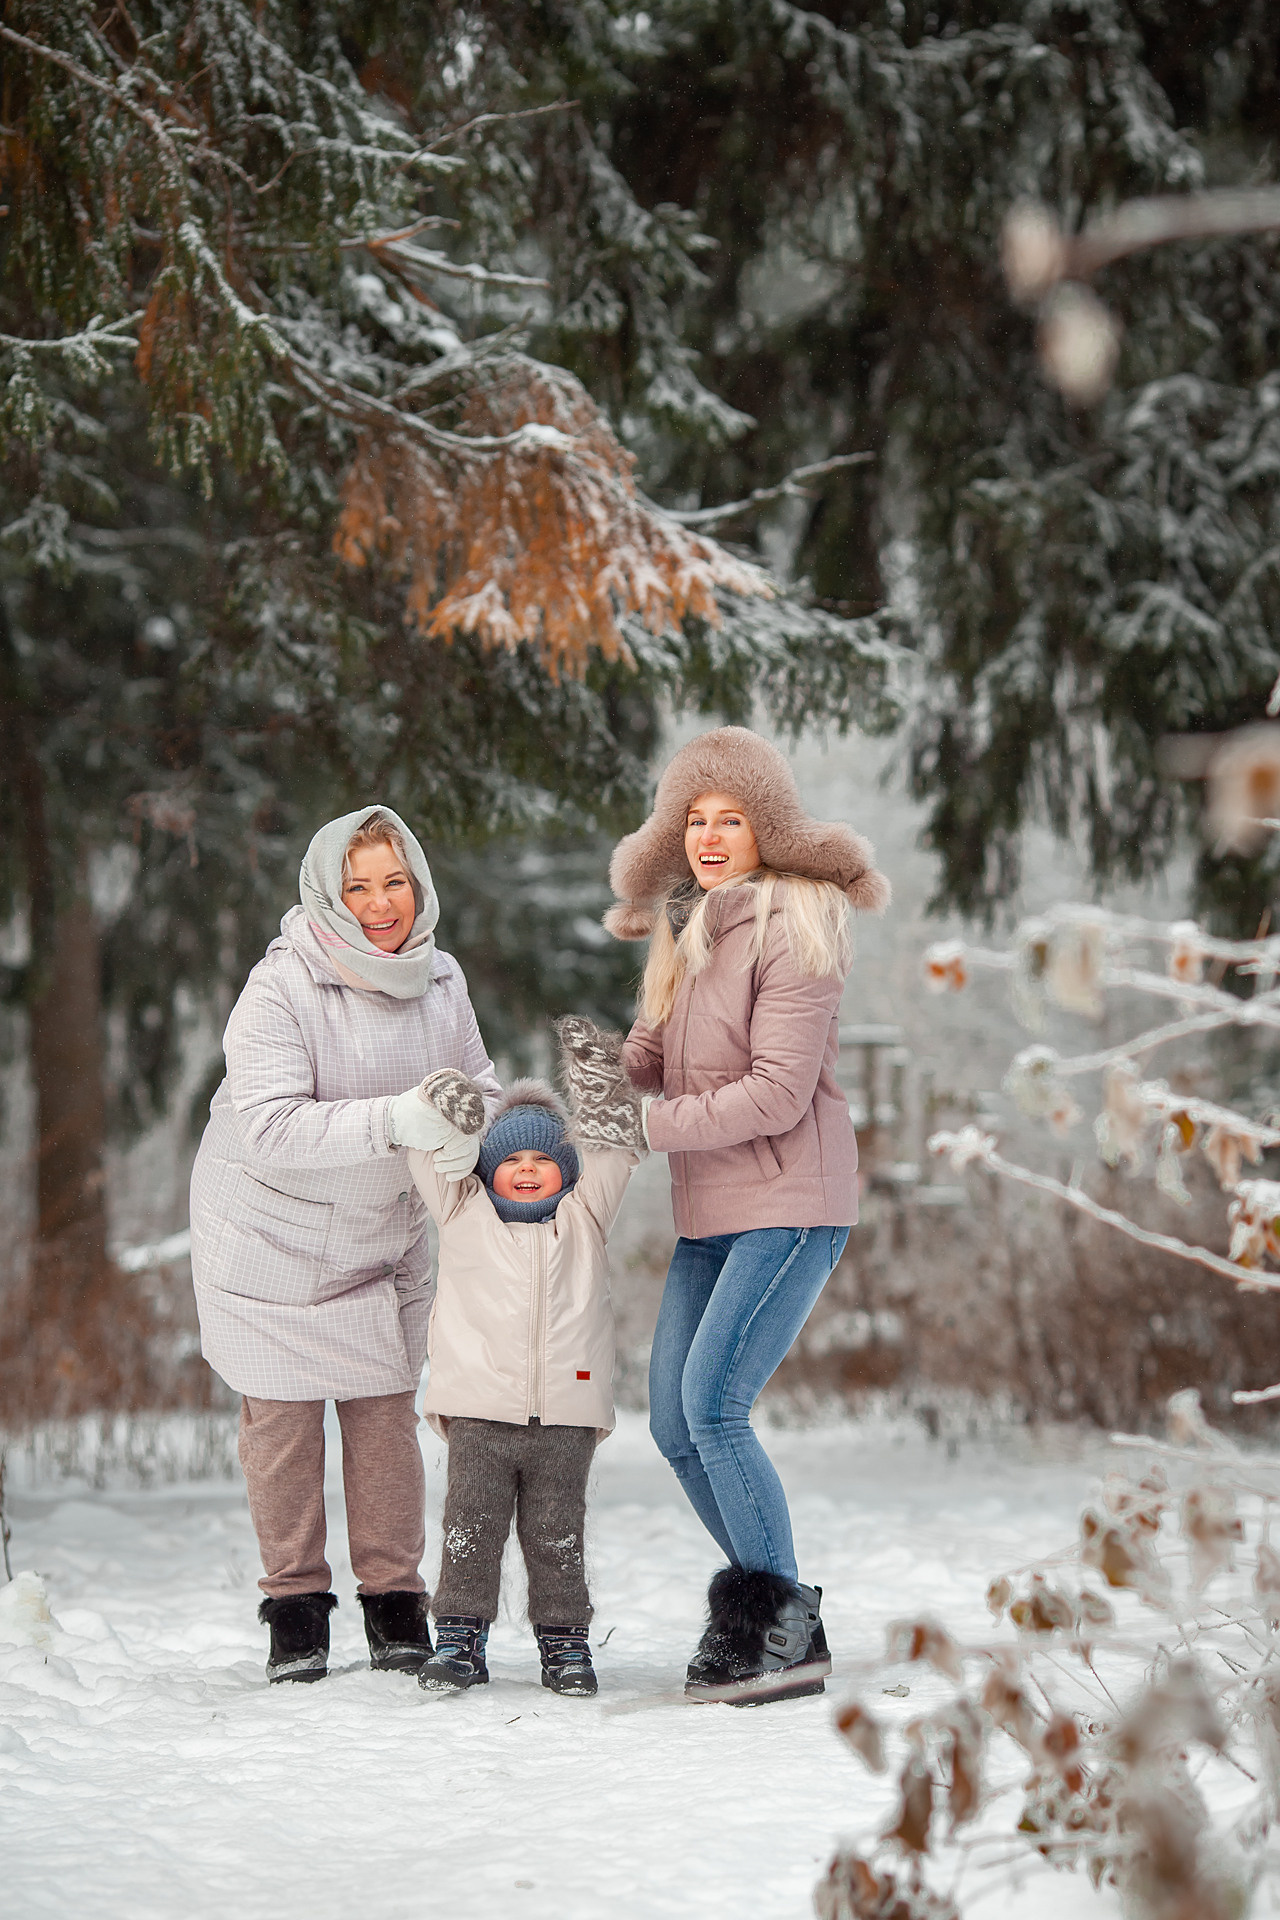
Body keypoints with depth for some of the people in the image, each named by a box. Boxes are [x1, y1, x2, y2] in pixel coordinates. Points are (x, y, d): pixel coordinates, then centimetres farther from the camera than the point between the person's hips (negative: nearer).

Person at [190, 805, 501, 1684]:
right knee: (282, 1415, 1)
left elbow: (478, 1082, 7)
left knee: (386, 1410, 2)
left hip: (383, 1235, 4)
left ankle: (396, 1602, 13)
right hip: (272, 1233, -4)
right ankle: (296, 1607, 13)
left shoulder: (439, 979, -7)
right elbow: (267, 1126, -34)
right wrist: (396, 1121, -44)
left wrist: (480, 1121, -18)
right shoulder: (280, 989, -25)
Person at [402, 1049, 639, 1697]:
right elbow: (430, 1153, 5)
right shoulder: (463, 1212, 11)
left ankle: (563, 1639, 14)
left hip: (566, 1410, 0)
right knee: (470, 1528, -2)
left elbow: (615, 1150, 8)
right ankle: (461, 1636, 6)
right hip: (479, 1411, 0)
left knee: (556, 1534, 4)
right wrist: (447, 1105, -13)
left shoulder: (585, 1215, 13)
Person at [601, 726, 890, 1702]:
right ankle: (759, 1601, 20)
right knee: (674, 1423, 5)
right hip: (710, 1215, 9)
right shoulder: (687, 929, 14)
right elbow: (655, 1055, 17)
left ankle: (785, 1629, -8)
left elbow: (777, 1092, -18)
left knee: (712, 1402, -18)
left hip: (790, 1203, -9)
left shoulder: (792, 928, -13)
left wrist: (652, 1126, -17)